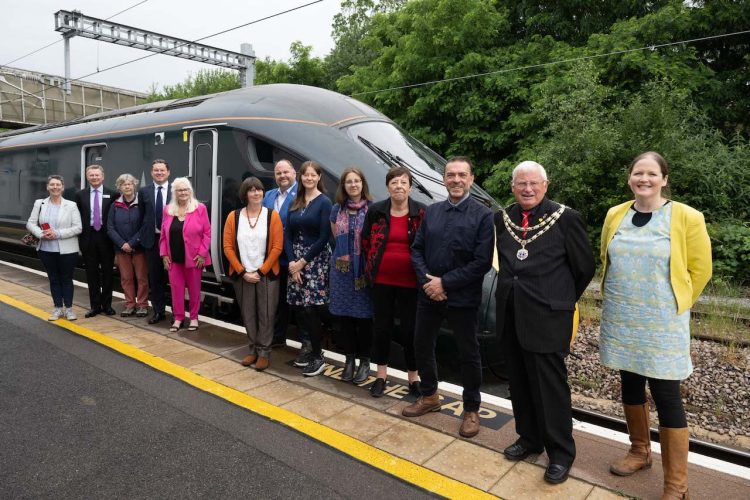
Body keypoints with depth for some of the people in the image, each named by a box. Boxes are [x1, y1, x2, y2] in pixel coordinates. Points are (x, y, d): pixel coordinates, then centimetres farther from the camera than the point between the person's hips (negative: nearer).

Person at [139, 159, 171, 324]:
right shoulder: (144, 191, 7)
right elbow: (142, 215, 12)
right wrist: (144, 235, 6)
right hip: (152, 239, 3)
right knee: (155, 278, 8)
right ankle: (158, 311, 19)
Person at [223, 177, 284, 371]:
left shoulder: (272, 215, -4)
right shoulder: (233, 217, 1)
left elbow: (277, 247, -7)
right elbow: (228, 247, 0)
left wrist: (261, 271, -9)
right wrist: (243, 272, -7)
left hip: (267, 274, -2)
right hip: (242, 275, 2)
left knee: (266, 314, 2)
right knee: (248, 314, 10)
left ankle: (264, 352, 15)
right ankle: (254, 349, 25)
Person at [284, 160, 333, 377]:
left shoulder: (324, 202, -5)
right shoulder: (295, 203, 12)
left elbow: (324, 237, -11)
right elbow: (287, 234, 8)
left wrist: (303, 261, -11)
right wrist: (292, 262, -6)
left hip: (316, 260, -5)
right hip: (295, 261, 6)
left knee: (311, 309, -6)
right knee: (300, 308, 6)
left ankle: (317, 357, 7)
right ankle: (313, 350, 21)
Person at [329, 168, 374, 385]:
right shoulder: (336, 209, 8)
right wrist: (345, 252, 12)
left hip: (365, 269, -3)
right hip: (342, 269, 3)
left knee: (364, 315, 1)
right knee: (344, 315, 7)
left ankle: (364, 361, 15)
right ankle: (349, 359, 21)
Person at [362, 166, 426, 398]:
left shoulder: (421, 213, -4)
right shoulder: (376, 211, 1)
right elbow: (365, 241, 10)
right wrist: (372, 266, 6)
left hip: (409, 281, -2)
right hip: (381, 279, 2)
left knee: (410, 329, 5)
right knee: (381, 327, 12)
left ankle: (413, 377, 22)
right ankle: (381, 374, 29)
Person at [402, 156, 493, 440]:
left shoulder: (483, 215, -8)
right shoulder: (431, 212, 8)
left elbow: (482, 262, -14)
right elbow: (417, 249, 7)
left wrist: (445, 283, -16)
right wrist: (426, 280, -10)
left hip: (463, 299, -5)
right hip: (428, 296, 5)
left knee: (469, 355, 8)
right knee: (422, 346, 15)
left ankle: (472, 409, 27)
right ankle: (429, 397, 38)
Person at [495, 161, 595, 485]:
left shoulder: (565, 218, -8)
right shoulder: (502, 219, 6)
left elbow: (585, 266, 0)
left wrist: (562, 300, 8)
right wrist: (513, 291, 12)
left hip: (546, 318, -5)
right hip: (509, 316, 5)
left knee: (550, 387, 3)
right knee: (520, 384, 17)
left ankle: (561, 453, 20)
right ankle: (529, 438, 35)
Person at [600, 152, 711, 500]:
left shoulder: (686, 218, -8)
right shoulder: (615, 216, 2)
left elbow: (700, 269, -1)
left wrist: (677, 305, 5)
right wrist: (619, 296, 14)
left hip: (662, 323, -4)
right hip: (620, 320, 4)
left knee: (666, 397, -1)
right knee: (630, 385, 15)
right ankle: (639, 452, 36)